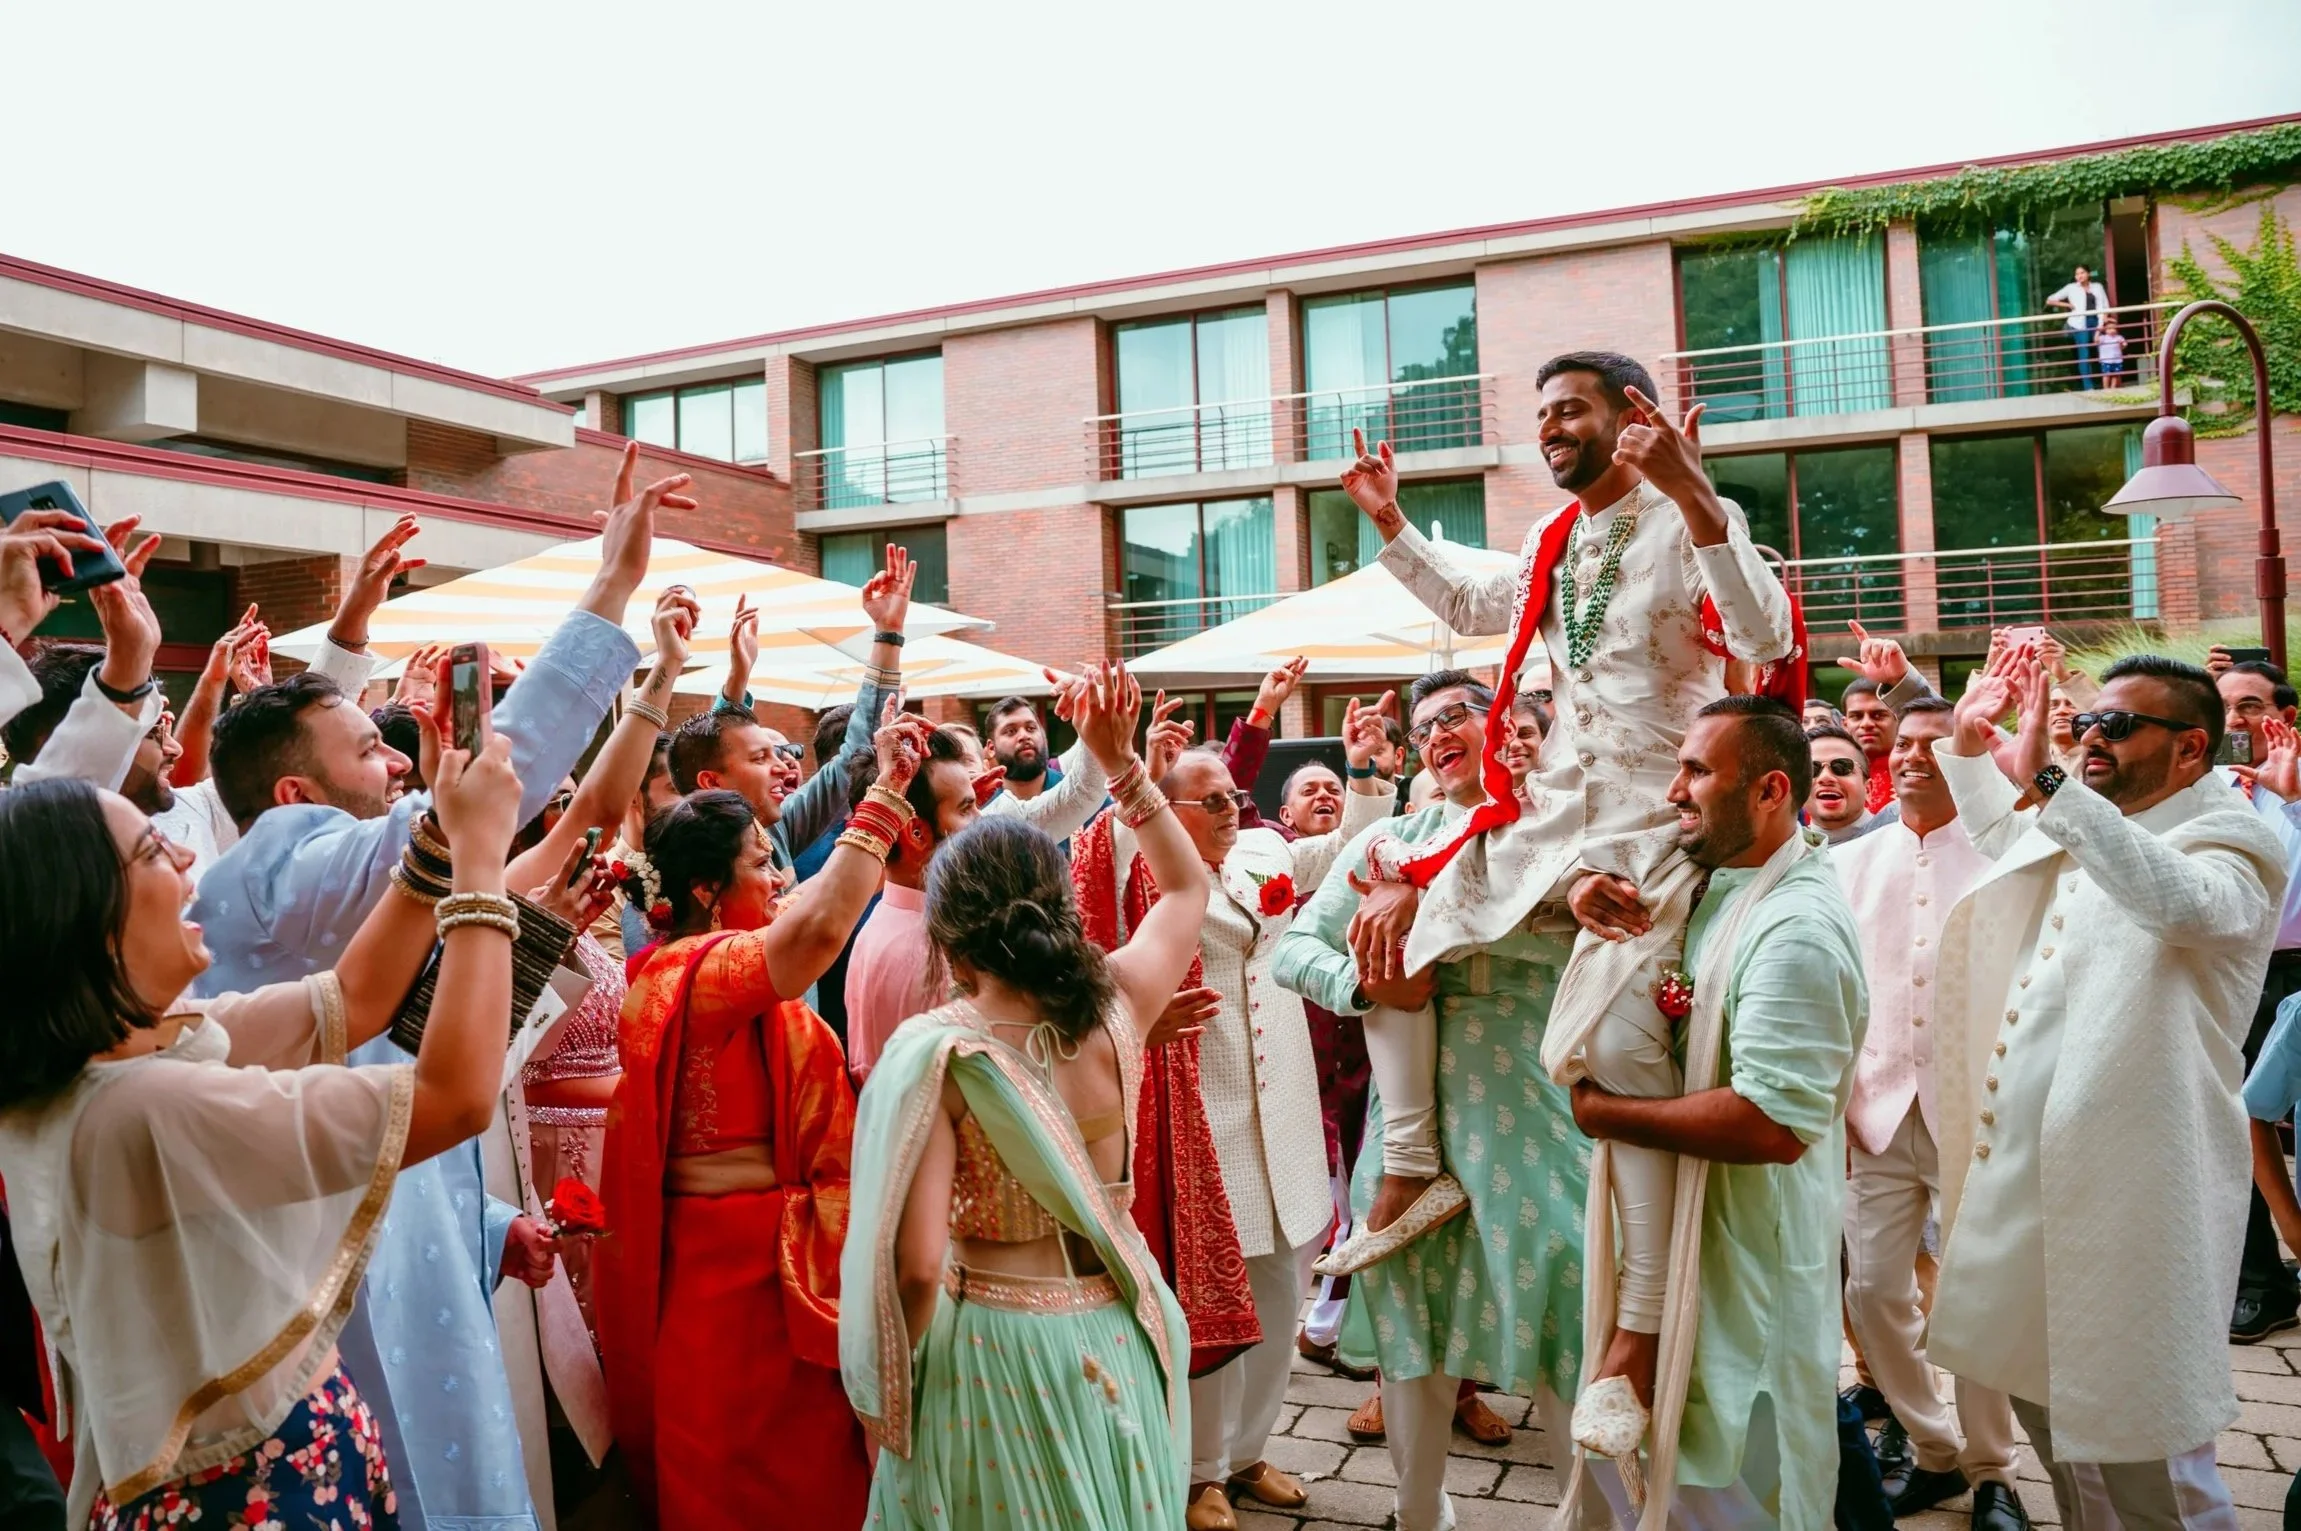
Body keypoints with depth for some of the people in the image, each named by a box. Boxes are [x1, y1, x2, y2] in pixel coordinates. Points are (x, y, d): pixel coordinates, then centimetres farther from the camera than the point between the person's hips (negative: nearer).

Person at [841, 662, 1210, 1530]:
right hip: (1117, 1334, 4)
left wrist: (894, 1389, -5)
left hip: (991, 1346, -4)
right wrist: (1122, 762, 10)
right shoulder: (1117, 1004, -8)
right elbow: (1188, 886, 12)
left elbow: (917, 1264, -22)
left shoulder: (934, 1049, -20)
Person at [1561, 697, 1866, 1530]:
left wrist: (1608, 1114, -21)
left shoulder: (1797, 928, -24)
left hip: (1750, 1251, -8)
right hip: (1692, 1229, 8)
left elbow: (1774, 1123, -31)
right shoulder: (1716, 882, 5)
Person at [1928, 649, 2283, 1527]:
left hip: (2128, 1194, -8)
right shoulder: (2082, 832, 12)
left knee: (2142, 1456, 1)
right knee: (2042, 1400, 22)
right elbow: (2000, 834, 34)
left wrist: (2045, 780, -41)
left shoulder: (2230, 844, -11)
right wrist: (1971, 744, 16)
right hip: (2032, 1171, 8)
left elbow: (2182, 900, -36)